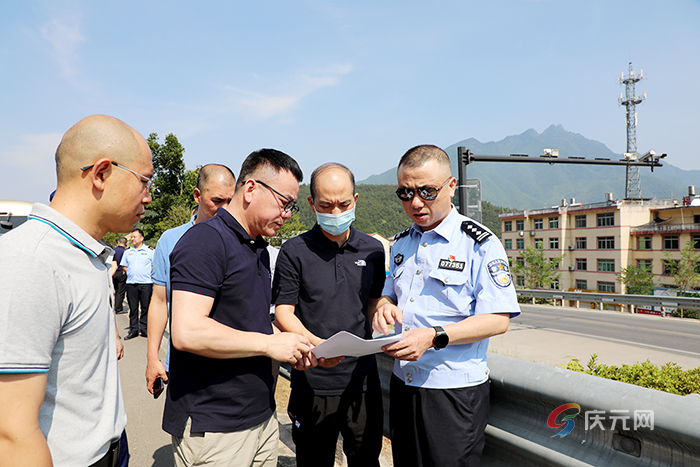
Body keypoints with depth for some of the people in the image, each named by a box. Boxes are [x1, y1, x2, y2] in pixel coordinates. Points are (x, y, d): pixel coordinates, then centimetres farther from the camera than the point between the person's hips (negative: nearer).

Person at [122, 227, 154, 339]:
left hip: (146, 283, -3)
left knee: (145, 307, 0)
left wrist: (150, 274, -6)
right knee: (132, 308, 5)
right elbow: (124, 266, 21)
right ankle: (133, 330, 12)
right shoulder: (127, 252, 15)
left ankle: (144, 329, 9)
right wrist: (130, 273, 8)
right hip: (131, 283, 3)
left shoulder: (149, 251, 4)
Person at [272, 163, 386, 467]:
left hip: (363, 380, 3)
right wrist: (315, 343, -24)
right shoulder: (294, 251, -4)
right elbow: (283, 312, -7)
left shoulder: (373, 250, 6)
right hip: (312, 383, -2)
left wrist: (377, 333, -4)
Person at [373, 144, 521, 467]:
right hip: (402, 384, 6)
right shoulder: (402, 244, 10)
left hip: (455, 391, -6)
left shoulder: (480, 243, -11)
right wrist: (384, 307, -6)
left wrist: (434, 336, -27)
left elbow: (498, 320, -16)